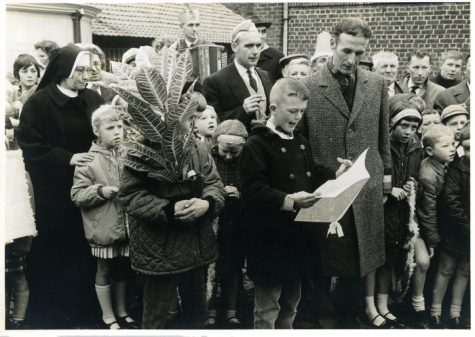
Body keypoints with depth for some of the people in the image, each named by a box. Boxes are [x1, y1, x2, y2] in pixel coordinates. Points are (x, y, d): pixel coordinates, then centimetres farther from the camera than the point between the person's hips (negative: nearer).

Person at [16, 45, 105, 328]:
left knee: (86, 248, 6)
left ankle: (83, 305, 25)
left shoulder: (93, 99, 8)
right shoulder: (39, 103, -4)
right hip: (54, 193, -3)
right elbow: (30, 145, -9)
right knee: (54, 251, 4)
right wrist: (67, 158, -17)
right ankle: (53, 314, 22)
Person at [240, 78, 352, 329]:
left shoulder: (300, 142, 13)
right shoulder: (257, 144, -14)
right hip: (271, 241, -8)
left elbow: (313, 177, 23)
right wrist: (288, 201, -34)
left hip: (299, 236, 8)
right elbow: (252, 191, -23)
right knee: (267, 310, 4)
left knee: (290, 304, 21)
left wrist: (335, 175, 6)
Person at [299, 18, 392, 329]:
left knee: (369, 247, 14)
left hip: (368, 184, 3)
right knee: (337, 253, 8)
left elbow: (384, 136, 11)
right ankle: (349, 311, 26)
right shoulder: (309, 87, -8)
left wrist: (386, 175, 12)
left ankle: (370, 304, 32)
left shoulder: (377, 84, 3)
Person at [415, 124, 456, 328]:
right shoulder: (428, 176, -29)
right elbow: (429, 212, -21)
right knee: (424, 260, -17)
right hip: (418, 222, -8)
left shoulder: (442, 166, -5)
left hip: (431, 219, 8)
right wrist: (433, 241, -13)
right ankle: (418, 308, -2)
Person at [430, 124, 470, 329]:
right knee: (446, 269, 7)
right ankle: (435, 312, 17)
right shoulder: (457, 170, -11)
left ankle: (455, 314, 24)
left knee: (464, 272, 12)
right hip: (455, 232, -4)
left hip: (468, 234, 4)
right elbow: (450, 201, -16)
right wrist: (466, 225, -17)